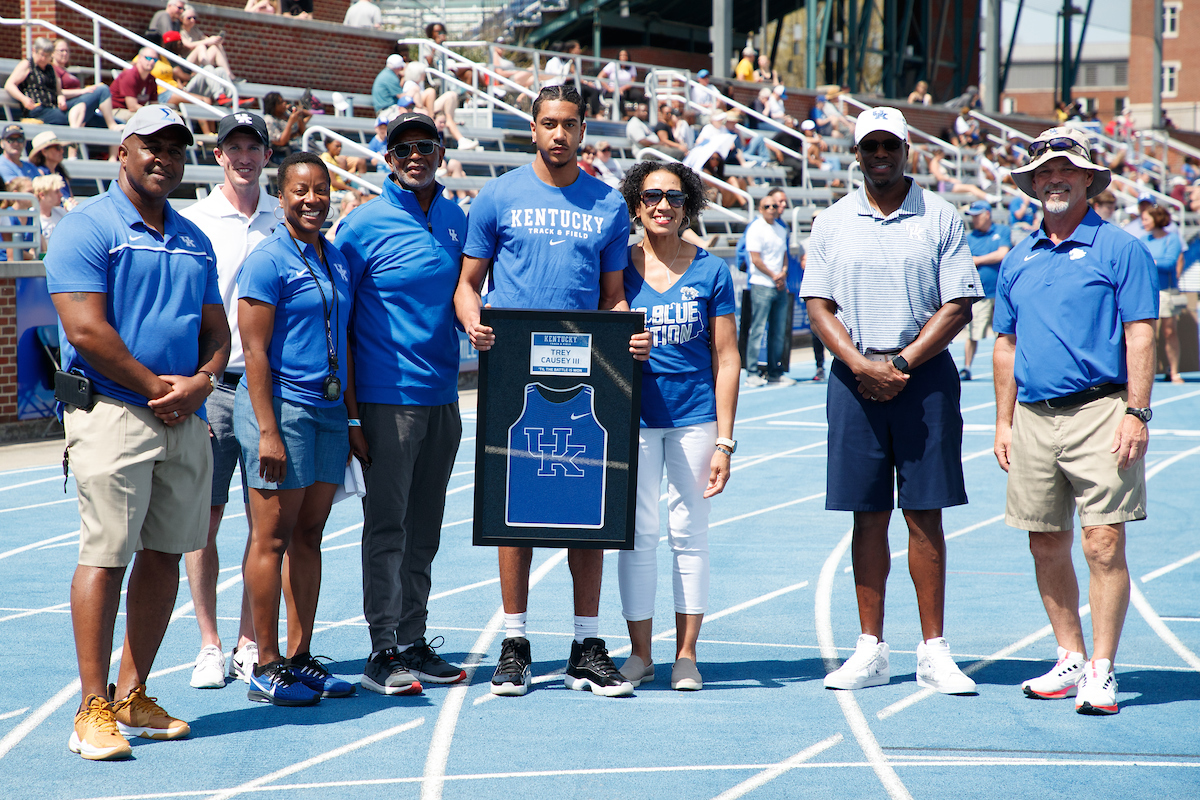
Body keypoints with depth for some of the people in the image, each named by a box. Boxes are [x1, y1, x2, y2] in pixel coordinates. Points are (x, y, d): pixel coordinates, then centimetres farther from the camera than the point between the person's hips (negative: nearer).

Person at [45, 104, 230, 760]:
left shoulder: (193, 240, 19)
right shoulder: (86, 229, -4)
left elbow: (217, 331, 18)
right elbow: (86, 329, -13)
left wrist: (200, 382, -3)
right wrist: (157, 386, -11)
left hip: (184, 418, 7)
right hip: (112, 414, -7)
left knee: (164, 554, 8)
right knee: (106, 556, -9)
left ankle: (133, 695, 17)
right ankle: (94, 711, -7)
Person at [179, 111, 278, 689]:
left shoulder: (284, 223, 9)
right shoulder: (192, 223, 2)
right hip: (210, 384, -2)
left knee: (265, 518, 2)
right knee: (204, 517, -1)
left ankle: (251, 645, 10)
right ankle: (209, 646, 6)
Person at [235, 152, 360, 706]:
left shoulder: (337, 260, 15)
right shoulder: (268, 261, -8)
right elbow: (255, 350, -13)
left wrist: (348, 417, 17)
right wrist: (268, 430, -18)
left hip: (328, 409, 7)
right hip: (281, 407, -7)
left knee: (309, 537, 9)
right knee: (273, 538, -5)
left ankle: (300, 658, 14)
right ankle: (266, 667, -2)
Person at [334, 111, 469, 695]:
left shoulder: (457, 221, 10)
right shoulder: (364, 225, -5)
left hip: (443, 395, 5)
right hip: (388, 398, -5)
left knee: (424, 530, 11)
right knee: (386, 526, -4)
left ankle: (413, 642, 19)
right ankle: (383, 652, -1)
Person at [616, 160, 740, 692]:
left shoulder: (710, 272, 1)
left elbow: (726, 360, 1)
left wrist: (724, 442, -4)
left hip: (696, 416, 0)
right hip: (634, 417, 0)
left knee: (689, 534, 3)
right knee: (639, 533, 0)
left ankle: (686, 656, 11)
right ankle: (639, 654, 10)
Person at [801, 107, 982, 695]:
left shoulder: (940, 219, 3)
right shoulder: (832, 222, 8)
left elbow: (957, 306, -2)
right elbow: (818, 305, 4)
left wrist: (901, 365, -11)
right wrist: (862, 365, -11)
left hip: (925, 376, -1)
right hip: (854, 378, 2)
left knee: (925, 514, -2)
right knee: (868, 515, 3)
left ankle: (933, 652, 2)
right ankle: (870, 651, 8)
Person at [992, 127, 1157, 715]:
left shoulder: (1118, 249, -1)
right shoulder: (1018, 260, 15)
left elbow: (1140, 336, -5)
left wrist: (1137, 413, -13)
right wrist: (1004, 422, 14)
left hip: (1099, 413, -5)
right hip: (1034, 418, 6)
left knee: (1104, 544, -9)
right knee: (1046, 545, 9)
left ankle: (1101, 672, -5)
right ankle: (1071, 660, 20)